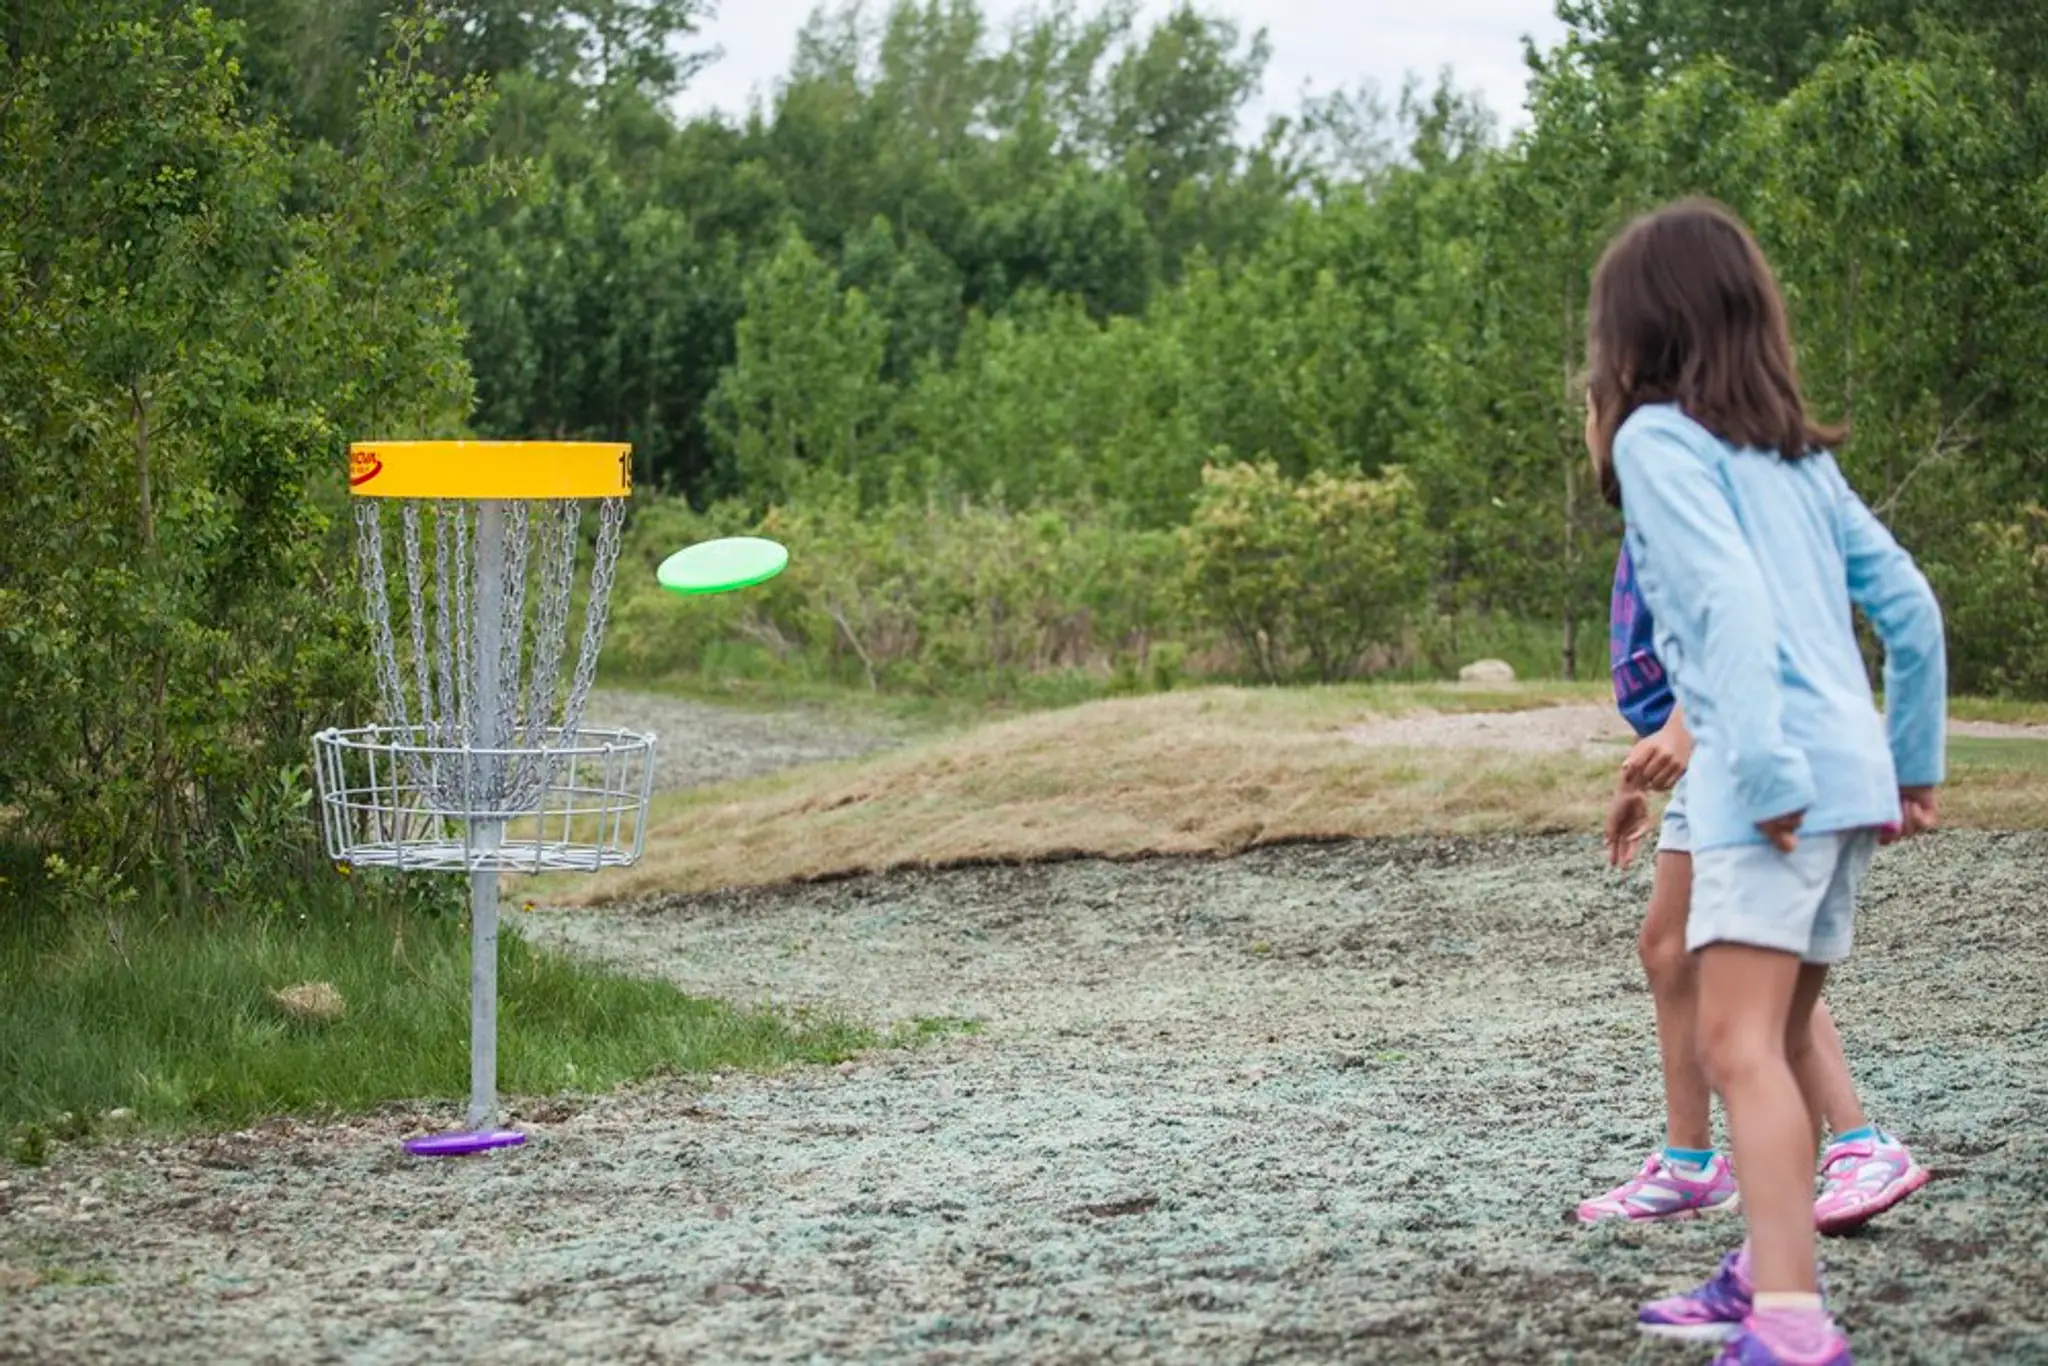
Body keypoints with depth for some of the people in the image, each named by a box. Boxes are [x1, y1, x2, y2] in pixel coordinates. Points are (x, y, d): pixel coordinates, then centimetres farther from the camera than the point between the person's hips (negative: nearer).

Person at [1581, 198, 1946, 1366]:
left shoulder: (1657, 435, -4)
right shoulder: (1797, 449, 19)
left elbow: (1728, 597, -18)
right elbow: (1909, 601, 18)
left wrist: (1764, 771, -20)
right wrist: (1919, 762, 22)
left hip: (1782, 774, -9)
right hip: (1852, 770, 9)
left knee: (1738, 1041, -15)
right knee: (1785, 1031, 20)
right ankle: (1774, 1271, 32)